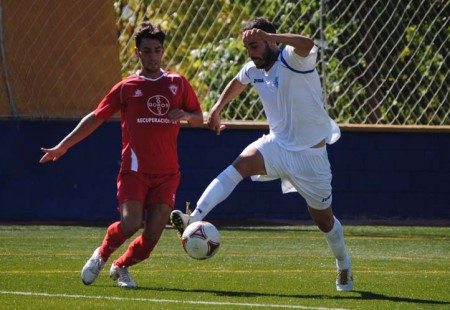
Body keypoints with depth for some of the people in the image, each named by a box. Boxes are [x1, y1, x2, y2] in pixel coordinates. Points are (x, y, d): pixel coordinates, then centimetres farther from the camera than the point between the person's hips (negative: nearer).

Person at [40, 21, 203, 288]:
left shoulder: (178, 83, 10)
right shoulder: (126, 88, 5)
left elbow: (199, 118, 17)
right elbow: (96, 118, 11)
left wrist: (185, 115, -7)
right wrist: (63, 146, 9)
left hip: (167, 173, 2)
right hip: (135, 170, -2)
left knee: (153, 234, -6)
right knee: (130, 224, -20)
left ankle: (121, 267, 22)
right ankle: (101, 256, 10)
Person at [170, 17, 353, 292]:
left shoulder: (292, 59, -19)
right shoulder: (253, 70, 2)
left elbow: (307, 44, -45)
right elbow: (237, 83, 27)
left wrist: (268, 36, -53)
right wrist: (217, 109, 22)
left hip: (310, 153, -5)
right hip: (277, 144, 5)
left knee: (324, 219, 7)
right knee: (241, 164, -26)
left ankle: (344, 267, 34)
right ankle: (194, 219, -38)